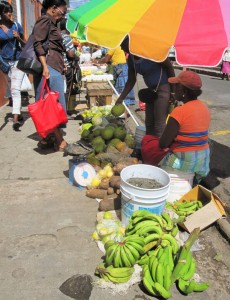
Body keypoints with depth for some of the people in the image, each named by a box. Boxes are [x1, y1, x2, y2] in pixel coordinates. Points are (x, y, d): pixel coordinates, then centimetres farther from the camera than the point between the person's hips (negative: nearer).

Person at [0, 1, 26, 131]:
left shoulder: (16, 25, 1)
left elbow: (25, 45, 8)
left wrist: (19, 38, -12)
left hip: (18, 61, -2)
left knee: (15, 89, -13)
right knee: (12, 90, 11)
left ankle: (16, 119, -20)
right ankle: (19, 114, 26)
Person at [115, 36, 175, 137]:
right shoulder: (131, 59, 2)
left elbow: (169, 67, -12)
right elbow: (131, 81, 8)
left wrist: (173, 90, -12)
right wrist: (121, 98, 1)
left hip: (163, 88, -8)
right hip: (151, 90, 8)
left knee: (159, 123, -9)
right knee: (149, 122, 14)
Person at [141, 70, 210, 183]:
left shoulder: (180, 111, -21)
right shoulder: (204, 107, 3)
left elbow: (163, 143, -19)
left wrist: (164, 144, 2)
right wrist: (172, 142, 14)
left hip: (184, 162, -7)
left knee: (147, 140, 10)